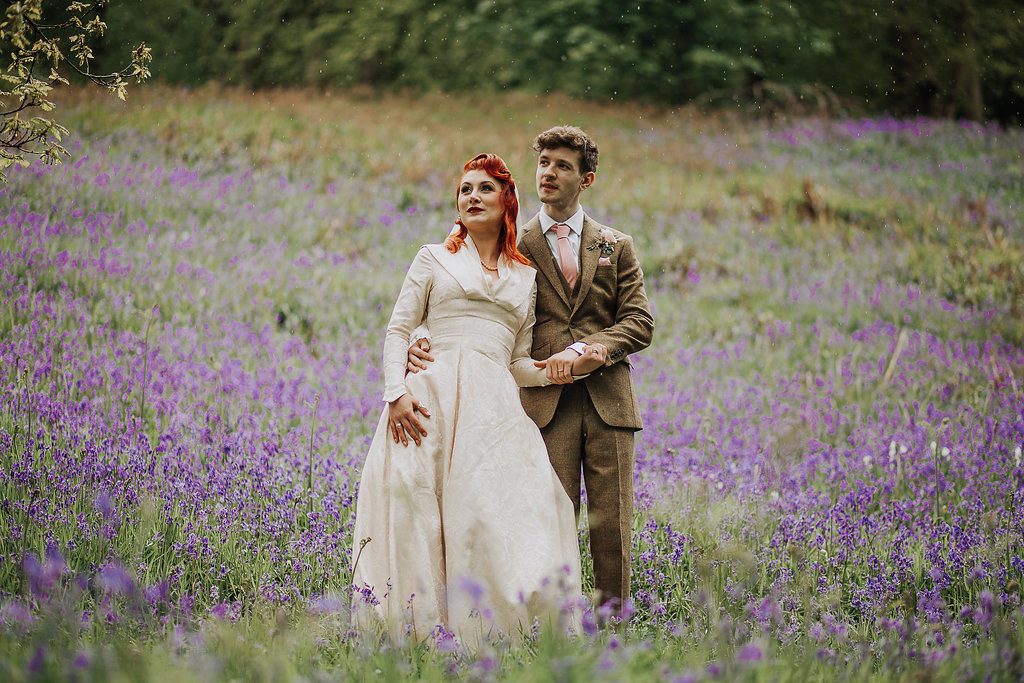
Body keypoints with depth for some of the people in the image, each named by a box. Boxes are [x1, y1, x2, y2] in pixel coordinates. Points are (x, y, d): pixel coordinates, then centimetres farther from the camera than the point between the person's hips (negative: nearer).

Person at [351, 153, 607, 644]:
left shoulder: (526, 277, 20)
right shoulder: (434, 259, 13)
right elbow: (397, 331, 7)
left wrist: (571, 367, 2)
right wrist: (397, 392, -9)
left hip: (496, 409, 2)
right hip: (434, 400, -2)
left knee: (496, 518, -11)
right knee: (421, 517, -10)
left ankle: (480, 630, -9)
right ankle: (423, 630, -8)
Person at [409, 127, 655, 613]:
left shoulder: (616, 246, 13)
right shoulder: (513, 249, 10)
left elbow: (639, 323, 5)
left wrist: (583, 349, -12)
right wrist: (427, 342, -15)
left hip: (608, 399, 1)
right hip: (547, 401, -1)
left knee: (612, 523, 0)